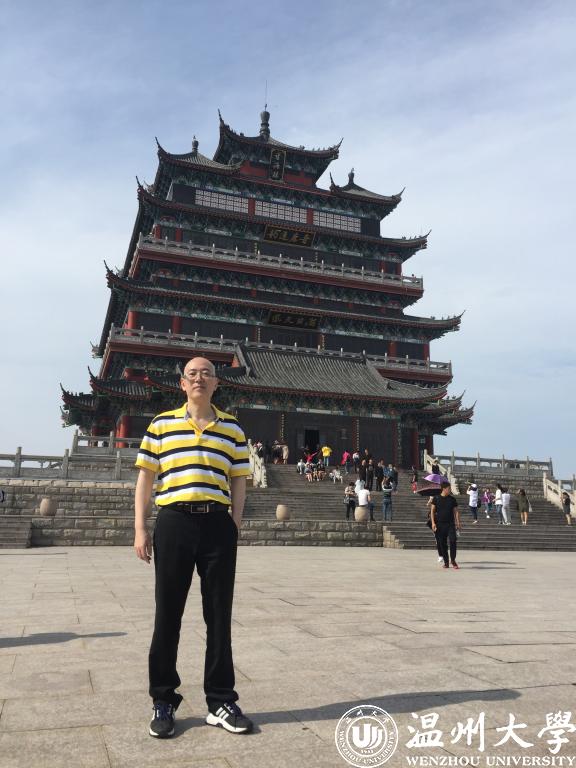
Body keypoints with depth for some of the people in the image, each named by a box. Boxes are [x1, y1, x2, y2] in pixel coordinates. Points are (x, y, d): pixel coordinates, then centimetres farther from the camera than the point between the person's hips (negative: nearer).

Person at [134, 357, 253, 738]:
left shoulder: (232, 428, 9)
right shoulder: (161, 424, 6)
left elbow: (238, 481, 10)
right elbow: (146, 477, 6)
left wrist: (235, 527, 3)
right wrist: (140, 528, 0)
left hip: (218, 524, 1)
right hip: (174, 522, -1)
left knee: (219, 614, 8)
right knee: (168, 614, 7)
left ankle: (221, 702, 21)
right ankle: (163, 702, 23)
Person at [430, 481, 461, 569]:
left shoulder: (452, 499, 5)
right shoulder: (436, 498, 1)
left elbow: (456, 511, 9)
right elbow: (432, 511, 3)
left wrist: (458, 523, 2)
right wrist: (433, 522, -5)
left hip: (450, 524, 0)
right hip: (440, 524, 0)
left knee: (453, 540, -14)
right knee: (442, 543, 3)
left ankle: (453, 560, 2)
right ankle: (446, 562, 14)